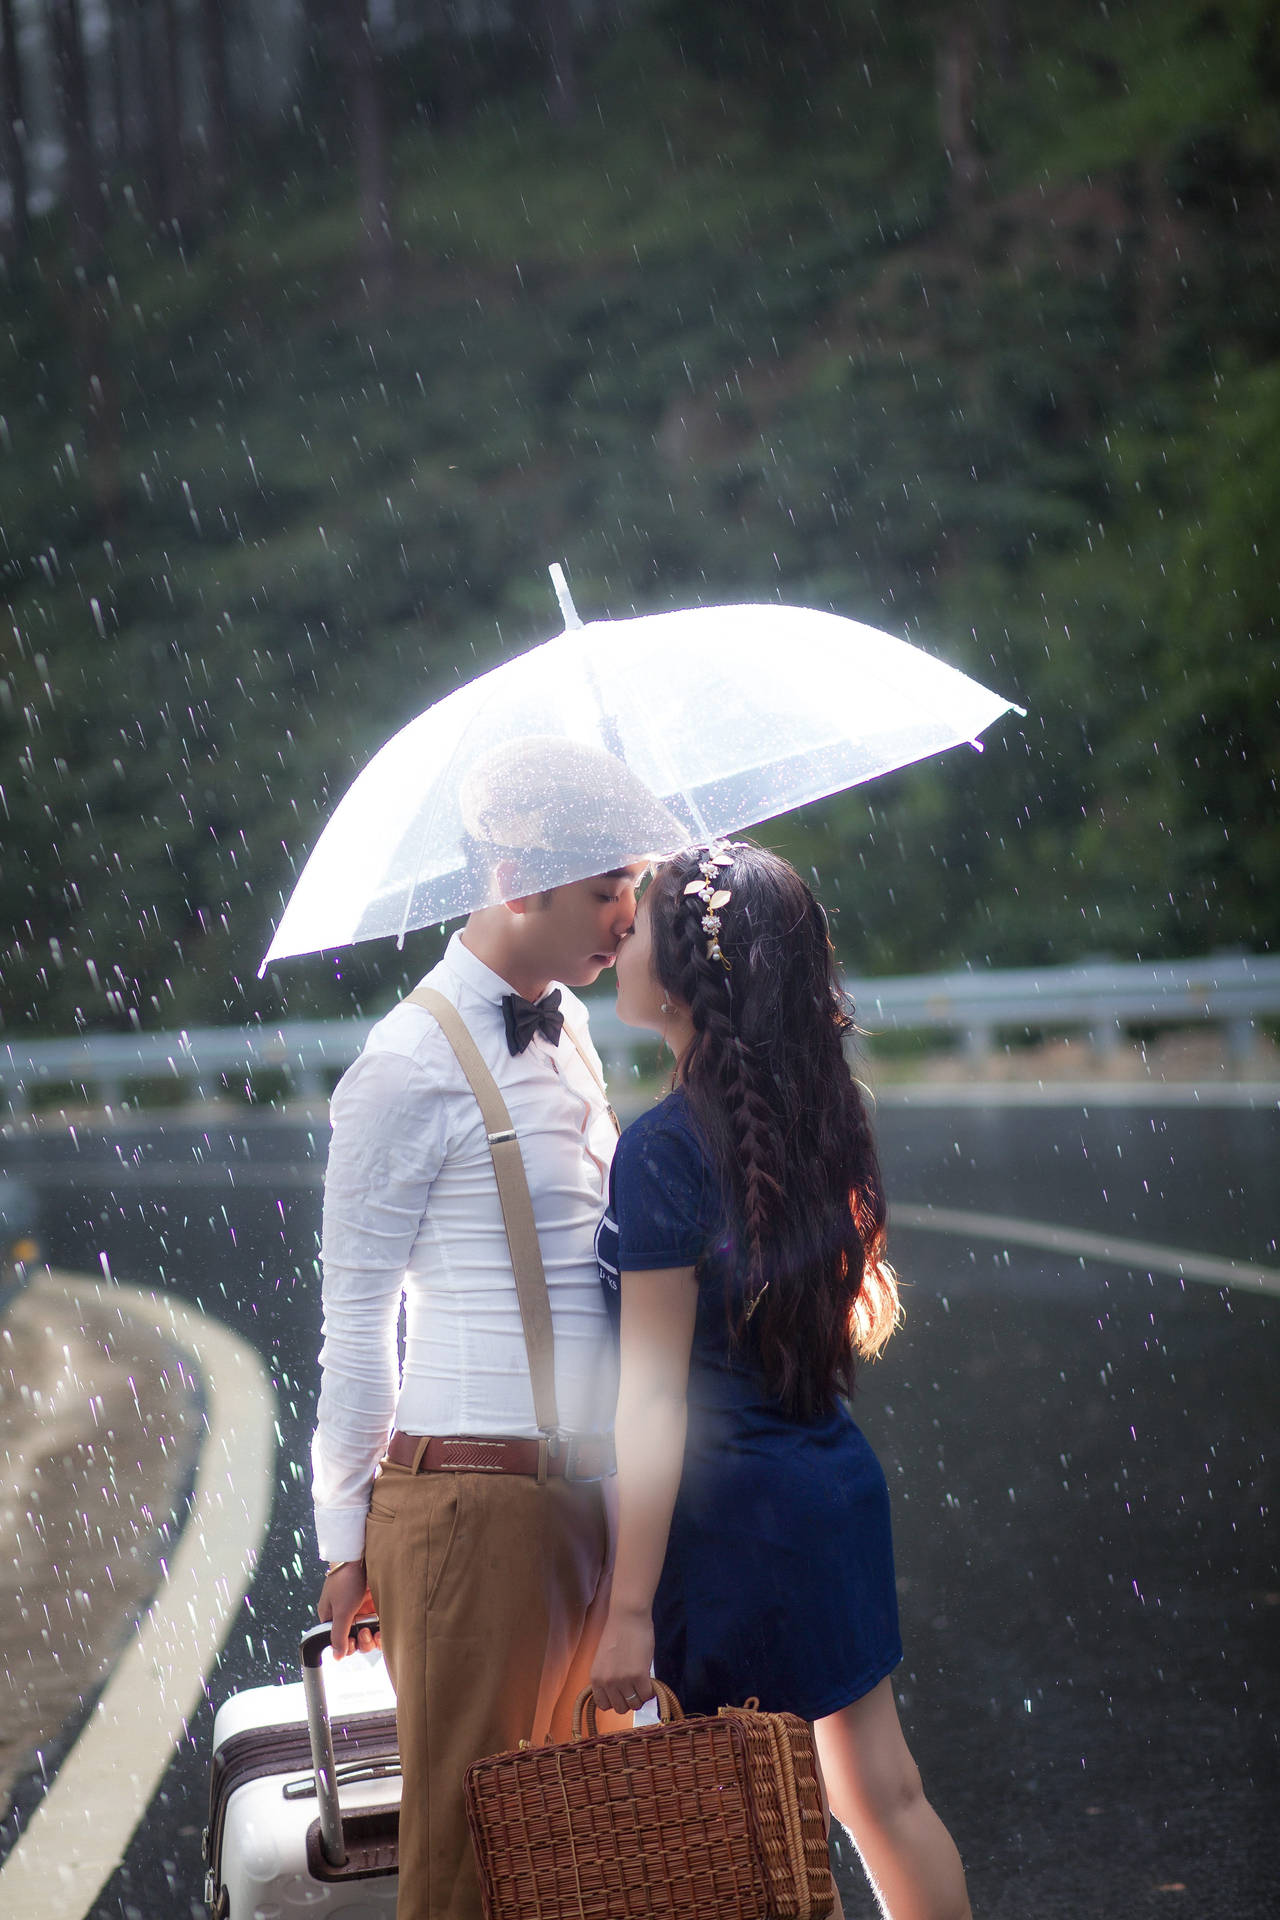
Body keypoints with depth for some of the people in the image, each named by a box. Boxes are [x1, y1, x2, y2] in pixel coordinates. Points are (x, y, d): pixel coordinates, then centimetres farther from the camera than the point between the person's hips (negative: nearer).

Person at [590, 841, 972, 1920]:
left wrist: (628, 1609, -16)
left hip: (736, 1509, -7)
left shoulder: (666, 1150, -18)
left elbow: (656, 1402, -19)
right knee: (882, 1794, 16)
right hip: (837, 1480, 7)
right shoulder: (813, 1120, 4)